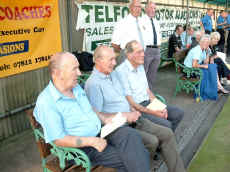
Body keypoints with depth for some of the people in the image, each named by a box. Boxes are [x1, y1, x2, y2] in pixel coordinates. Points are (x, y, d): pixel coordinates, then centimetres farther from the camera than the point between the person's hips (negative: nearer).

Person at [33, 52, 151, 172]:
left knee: (130, 134, -19)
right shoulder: (46, 102, -17)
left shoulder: (77, 88, 8)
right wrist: (91, 141, -22)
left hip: (100, 132, 7)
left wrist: (104, 118, 3)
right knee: (126, 159, -19)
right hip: (81, 148, -7)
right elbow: (58, 139, -19)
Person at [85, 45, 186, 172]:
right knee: (152, 141, -24)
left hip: (130, 118, 8)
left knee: (167, 134, -2)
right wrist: (125, 115, -16)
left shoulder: (113, 74, 13)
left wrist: (132, 111, 4)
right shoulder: (93, 84, -15)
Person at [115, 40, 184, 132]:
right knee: (166, 124, -24)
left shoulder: (140, 66, 11)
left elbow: (147, 90, 14)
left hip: (148, 103, 9)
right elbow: (130, 102, -19)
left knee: (178, 113, 1)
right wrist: (153, 113, -20)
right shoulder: (121, 71, -17)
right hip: (135, 109, -9)